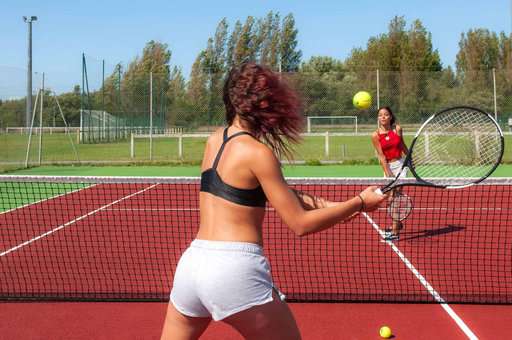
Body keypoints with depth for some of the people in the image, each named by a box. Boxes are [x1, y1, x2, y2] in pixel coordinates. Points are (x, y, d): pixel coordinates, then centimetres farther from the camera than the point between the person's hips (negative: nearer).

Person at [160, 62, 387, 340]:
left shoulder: (215, 140, 12)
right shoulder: (258, 153, -9)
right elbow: (301, 225, -8)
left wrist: (320, 203, 8)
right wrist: (360, 203, 1)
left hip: (190, 262, 7)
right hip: (236, 269, -7)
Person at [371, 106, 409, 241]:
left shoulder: (397, 129, -6)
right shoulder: (375, 135, -9)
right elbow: (382, 157, -12)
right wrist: (388, 175, -18)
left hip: (400, 164, -1)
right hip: (388, 166, 2)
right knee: (391, 197, 12)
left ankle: (395, 232, -10)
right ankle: (398, 224, 36)